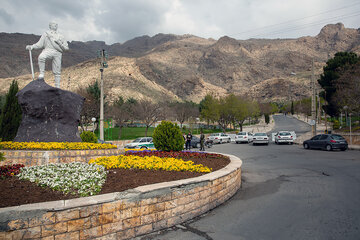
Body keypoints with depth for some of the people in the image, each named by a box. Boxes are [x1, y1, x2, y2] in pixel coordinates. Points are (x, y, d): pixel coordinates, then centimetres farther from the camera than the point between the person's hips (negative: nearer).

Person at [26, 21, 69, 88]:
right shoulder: (46, 34, 20)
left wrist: (59, 43, -1)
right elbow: (39, 44, 16)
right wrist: (31, 47, 0)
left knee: (57, 71, -3)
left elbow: (66, 48, 17)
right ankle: (42, 73, -23)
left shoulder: (60, 36, 23)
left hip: (57, 53, 1)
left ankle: (57, 86, 4)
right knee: (41, 57, -37)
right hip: (48, 50, -1)